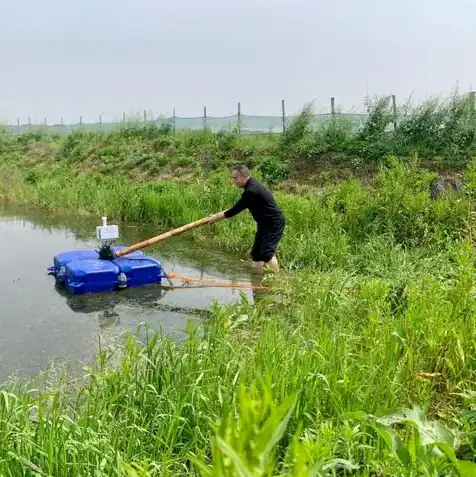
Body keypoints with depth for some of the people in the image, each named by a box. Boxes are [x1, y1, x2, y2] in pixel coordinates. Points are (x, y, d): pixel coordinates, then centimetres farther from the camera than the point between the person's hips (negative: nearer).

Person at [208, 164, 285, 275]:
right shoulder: (251, 185, 5)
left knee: (266, 252, -18)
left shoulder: (251, 191, -27)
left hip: (274, 223, -11)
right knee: (257, 252, 11)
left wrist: (216, 217, -11)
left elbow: (236, 210, -21)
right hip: (265, 223, 11)